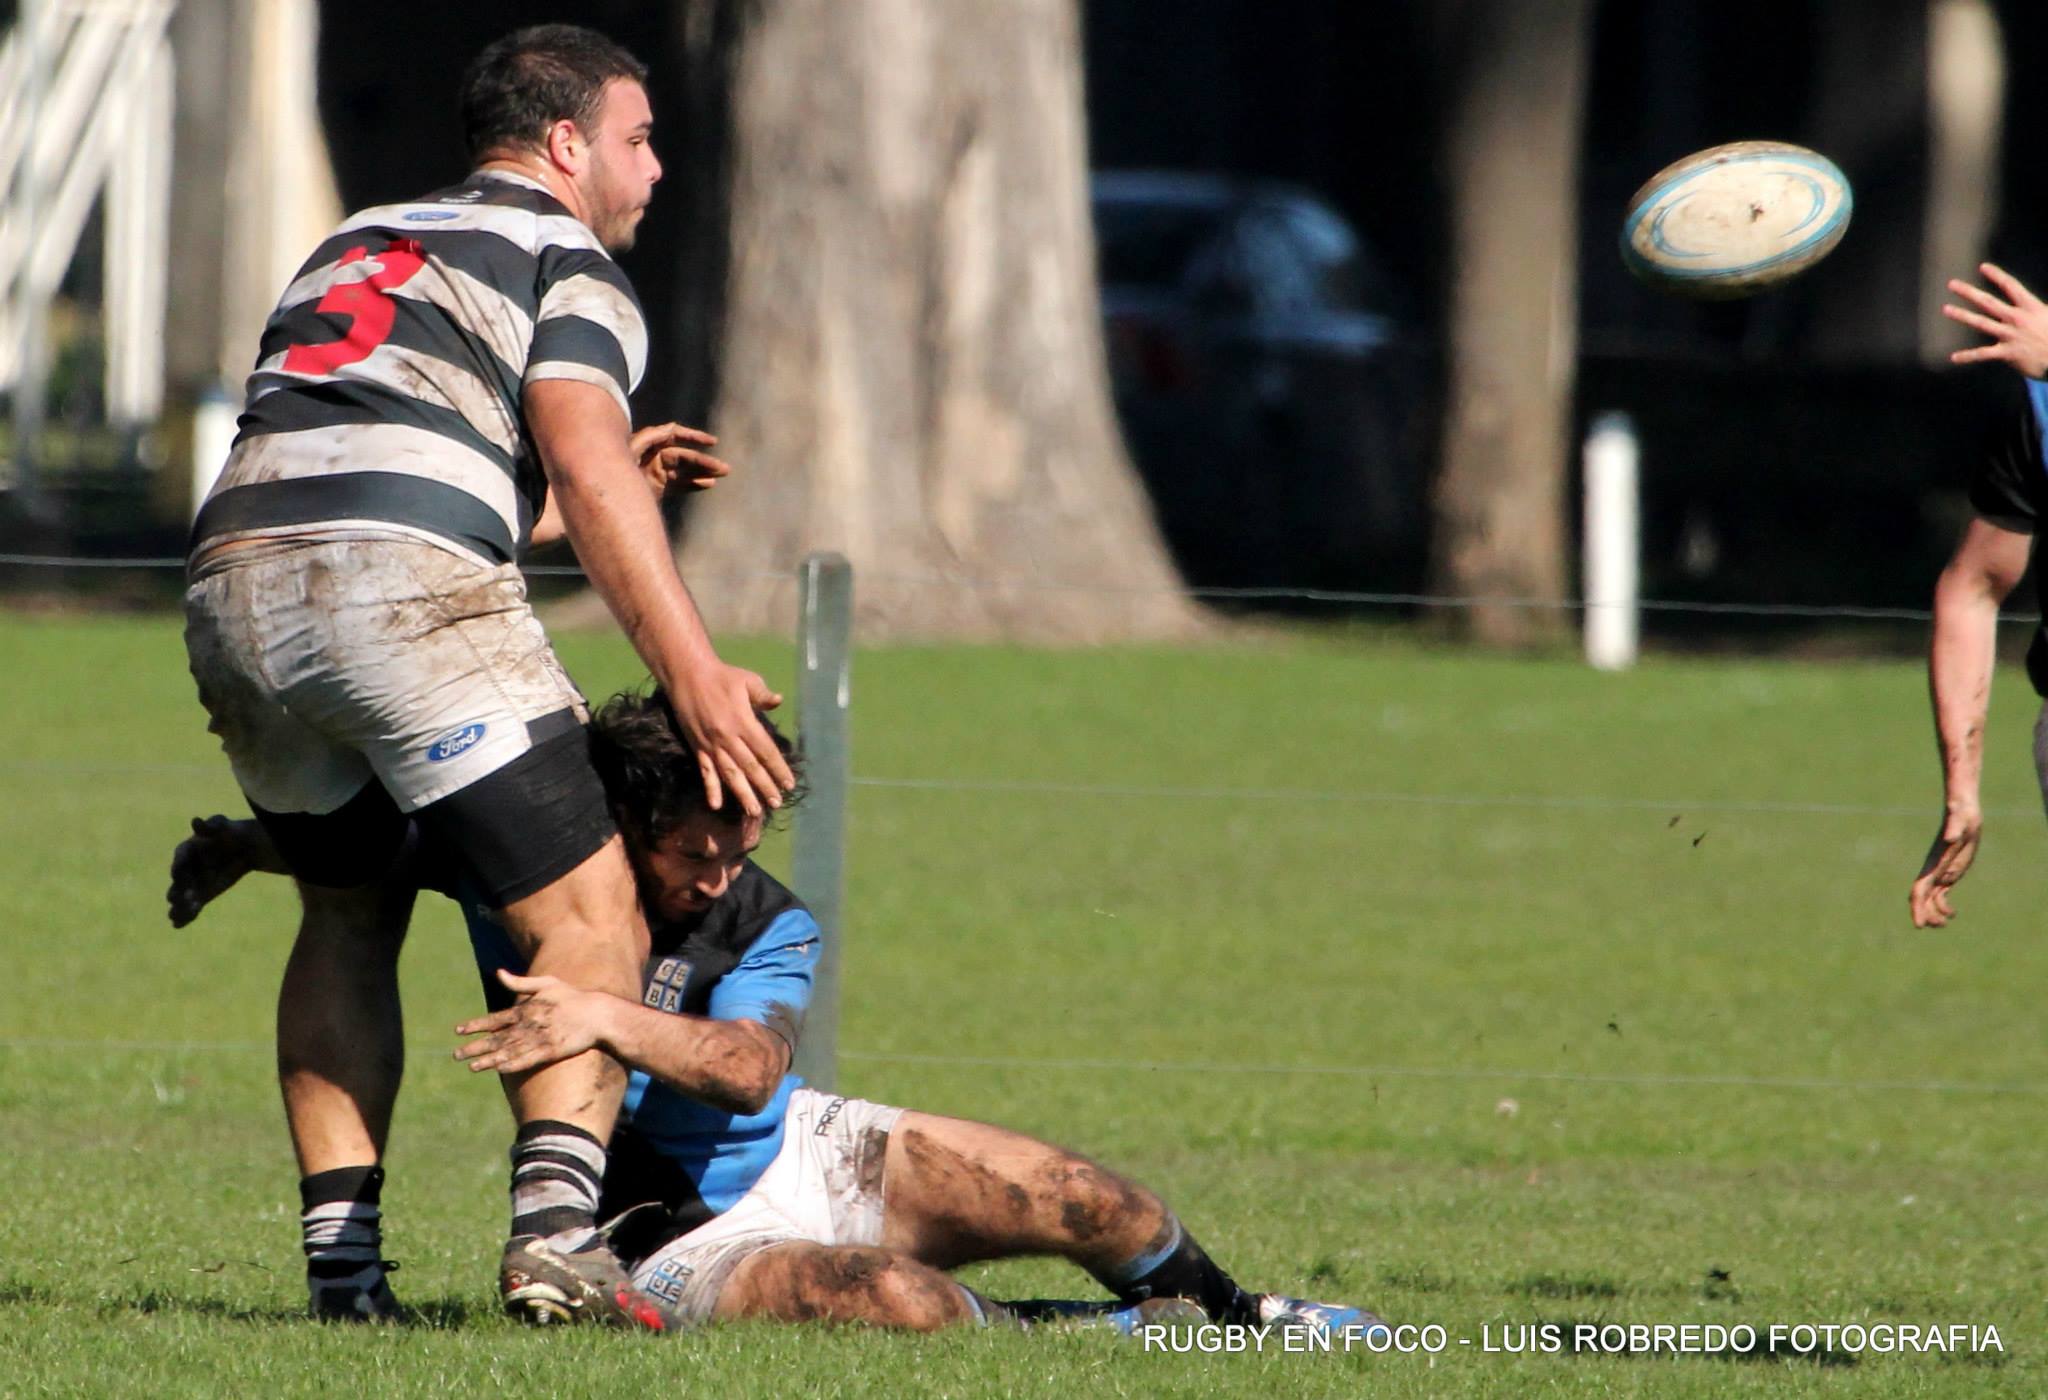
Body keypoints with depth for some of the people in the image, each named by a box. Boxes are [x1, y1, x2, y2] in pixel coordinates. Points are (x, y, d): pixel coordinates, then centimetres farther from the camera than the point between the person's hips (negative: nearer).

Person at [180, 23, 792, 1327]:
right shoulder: (567, 264, 10)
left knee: (349, 914, 24)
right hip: (407, 592, -7)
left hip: (233, 577, 7)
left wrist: (582, 486, 44)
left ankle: (340, 1256, 16)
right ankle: (557, 1226, -23)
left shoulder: (355, 244, 33)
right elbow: (581, 462, -9)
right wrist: (693, 670, -15)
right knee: (588, 916, -3)